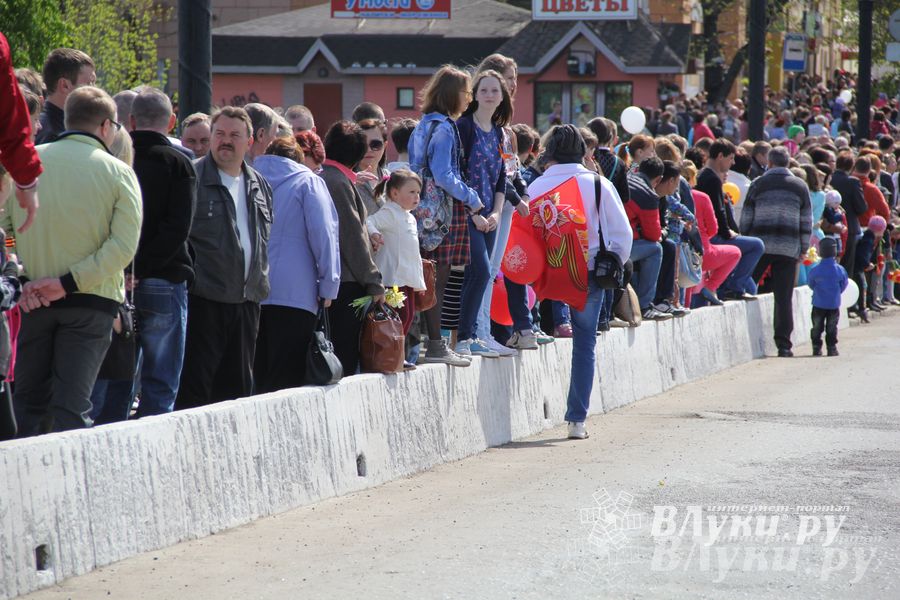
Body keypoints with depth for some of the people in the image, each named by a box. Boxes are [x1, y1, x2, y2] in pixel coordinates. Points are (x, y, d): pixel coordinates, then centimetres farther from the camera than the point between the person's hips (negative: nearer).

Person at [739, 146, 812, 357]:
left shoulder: (758, 184, 3)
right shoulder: (800, 186, 7)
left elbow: (746, 218, 4)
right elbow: (806, 221, 8)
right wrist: (803, 249, 14)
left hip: (760, 245, -1)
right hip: (788, 248, 1)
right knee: (784, 297, 1)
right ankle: (784, 344, -1)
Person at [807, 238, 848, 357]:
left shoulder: (814, 271, -12)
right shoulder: (840, 270, -9)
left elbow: (810, 284, 3)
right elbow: (843, 285, 4)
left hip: (818, 304, -1)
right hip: (834, 304, 1)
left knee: (817, 327, 9)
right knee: (831, 328, 9)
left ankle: (816, 348, 8)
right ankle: (832, 348, 8)